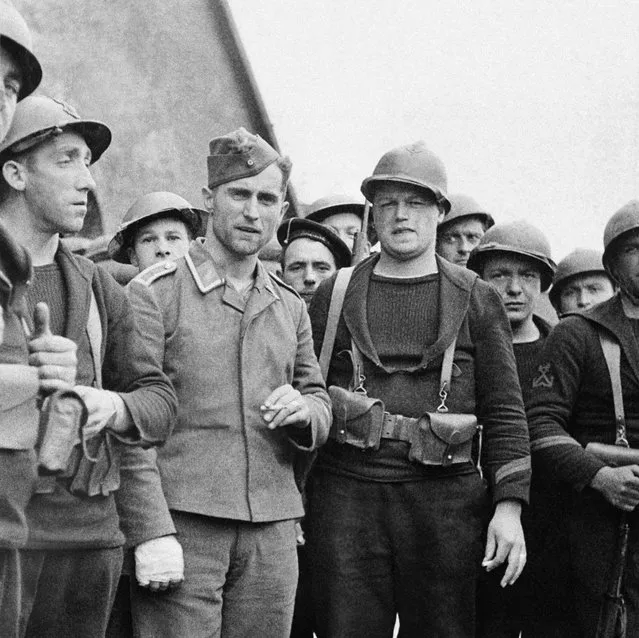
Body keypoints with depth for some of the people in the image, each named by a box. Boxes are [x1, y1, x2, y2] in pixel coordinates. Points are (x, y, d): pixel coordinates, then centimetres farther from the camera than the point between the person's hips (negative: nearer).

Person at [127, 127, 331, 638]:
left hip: (272, 530, 5)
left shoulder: (291, 307, 16)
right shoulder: (155, 291, -1)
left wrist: (302, 410, -4)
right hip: (181, 520, -5)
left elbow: (320, 403, 21)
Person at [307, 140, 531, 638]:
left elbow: (505, 411, 5)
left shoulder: (477, 299, 8)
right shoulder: (333, 296, 10)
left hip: (446, 500, 0)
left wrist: (509, 506, -4)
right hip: (346, 496, 1)